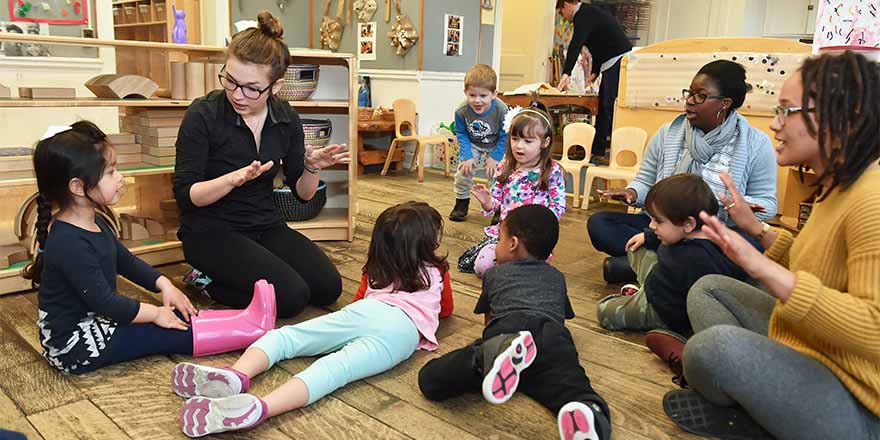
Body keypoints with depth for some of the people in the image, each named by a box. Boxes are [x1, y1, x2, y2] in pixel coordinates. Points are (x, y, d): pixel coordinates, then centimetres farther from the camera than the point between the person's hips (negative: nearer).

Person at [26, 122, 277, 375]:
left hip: (94, 321, 10)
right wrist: (154, 313, -15)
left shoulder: (94, 222, 4)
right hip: (75, 347, -10)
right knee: (164, 333, -12)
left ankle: (246, 321, -3)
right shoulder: (69, 242, -28)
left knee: (176, 316, 0)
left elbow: (125, 260, 16)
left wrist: (164, 285, 4)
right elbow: (103, 302, -27)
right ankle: (250, 329, -11)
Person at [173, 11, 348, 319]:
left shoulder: (286, 118, -2)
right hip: (210, 231, -5)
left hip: (265, 225, 6)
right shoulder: (202, 115, -15)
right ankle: (208, 282, 2)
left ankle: (228, 277, 8)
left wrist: (313, 168, -18)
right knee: (291, 297, -22)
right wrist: (234, 179, -33)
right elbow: (186, 195, -16)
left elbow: (302, 193, 5)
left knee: (328, 288, -10)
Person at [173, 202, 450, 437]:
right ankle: (261, 407, -49)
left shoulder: (378, 269, 37)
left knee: (284, 336, 1)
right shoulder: (436, 270, 34)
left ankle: (236, 375, -30)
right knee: (334, 369, -24)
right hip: (404, 330, -2)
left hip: (365, 311, 2)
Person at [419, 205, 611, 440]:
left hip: (504, 329, -2)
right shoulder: (557, 277, 38)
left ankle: (493, 354, -40)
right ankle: (591, 413, -62)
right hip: (553, 337, 2)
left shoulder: (494, 274, 33)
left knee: (429, 379, -10)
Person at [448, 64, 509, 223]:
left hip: (496, 148, -2)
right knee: (463, 171, -6)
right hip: (473, 146, 2)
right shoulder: (461, 111, -26)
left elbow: (505, 136, -19)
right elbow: (461, 134, -11)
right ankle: (461, 202, 17)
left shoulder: (501, 110, -32)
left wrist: (494, 158, -19)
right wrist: (466, 157, -17)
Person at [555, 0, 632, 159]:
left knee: (609, 106, -11)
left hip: (618, 61, -10)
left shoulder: (583, 15, -10)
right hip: (614, 63, 10)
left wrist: (566, 74, -29)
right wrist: (594, 73, 28)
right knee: (602, 106, 13)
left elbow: (576, 44, -23)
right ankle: (597, 151, 18)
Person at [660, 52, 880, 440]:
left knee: (715, 346, -31)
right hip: (807, 349, 10)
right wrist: (756, 228, 9)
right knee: (707, 288, 13)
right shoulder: (837, 186, 5)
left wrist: (760, 266, -35)